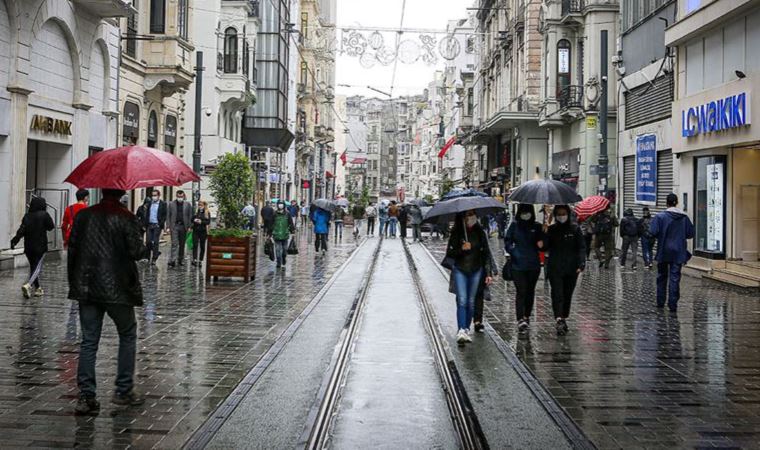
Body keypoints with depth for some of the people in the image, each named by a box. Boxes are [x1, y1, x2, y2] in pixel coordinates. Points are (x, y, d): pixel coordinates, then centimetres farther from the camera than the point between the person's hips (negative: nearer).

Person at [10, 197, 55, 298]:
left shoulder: (27, 216, 0)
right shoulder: (44, 215, -9)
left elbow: (22, 230, -10)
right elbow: (51, 226, 0)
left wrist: (15, 240, -13)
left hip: (28, 247, 4)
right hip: (40, 246, -4)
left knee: (32, 266, 15)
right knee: (37, 267, -3)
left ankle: (37, 289, 20)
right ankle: (28, 285, -25)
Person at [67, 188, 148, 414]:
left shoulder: (83, 216, 6)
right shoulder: (126, 218, -9)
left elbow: (71, 249, 8)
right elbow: (136, 251, -13)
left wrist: (75, 282, 15)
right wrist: (144, 247, 11)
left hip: (86, 288, 4)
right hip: (117, 288, -4)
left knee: (88, 341, 7)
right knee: (128, 336, 14)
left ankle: (86, 396, 3)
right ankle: (124, 391, 14)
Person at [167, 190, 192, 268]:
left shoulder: (187, 205, 7)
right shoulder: (171, 204, 5)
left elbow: (190, 216, 6)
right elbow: (168, 216, 5)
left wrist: (189, 226, -1)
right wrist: (168, 226, -3)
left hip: (183, 226, 2)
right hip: (174, 226, -2)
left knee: (182, 244, 9)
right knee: (174, 244, -9)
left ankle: (181, 260, 18)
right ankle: (172, 261, -13)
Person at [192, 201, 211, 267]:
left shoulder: (207, 213, 1)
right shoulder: (196, 212, 9)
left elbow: (208, 221, -6)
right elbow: (191, 219, 12)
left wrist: (201, 222, -20)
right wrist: (194, 220, -10)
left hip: (203, 231, -2)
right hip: (195, 231, 2)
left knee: (202, 246, 6)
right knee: (195, 245, -10)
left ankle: (200, 260, 14)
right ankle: (194, 259, -15)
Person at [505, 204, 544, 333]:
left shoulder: (537, 226, 7)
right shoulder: (514, 226, 4)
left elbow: (543, 246, 12)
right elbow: (507, 242, 7)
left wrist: (541, 244, -10)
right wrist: (512, 250, -11)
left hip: (533, 265, 2)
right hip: (518, 265, -2)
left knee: (530, 291, 12)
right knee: (521, 291, -11)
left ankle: (527, 316, 27)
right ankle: (521, 319, -16)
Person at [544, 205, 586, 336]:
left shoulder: (575, 229, 2)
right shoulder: (551, 229, 6)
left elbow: (581, 247, -2)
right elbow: (545, 247, 4)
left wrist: (581, 263, -13)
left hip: (571, 268, 1)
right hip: (555, 268, 0)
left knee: (568, 295, 10)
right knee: (557, 294, -12)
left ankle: (564, 319, 24)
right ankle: (558, 320, -21)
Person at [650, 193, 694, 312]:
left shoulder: (660, 216, -11)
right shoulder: (684, 217, -1)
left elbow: (653, 232, -18)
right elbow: (690, 234, 2)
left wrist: (661, 237, 3)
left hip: (664, 252, -1)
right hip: (678, 252, 1)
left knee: (662, 277, 14)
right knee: (675, 278, 1)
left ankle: (660, 302, 22)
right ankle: (673, 304, -6)